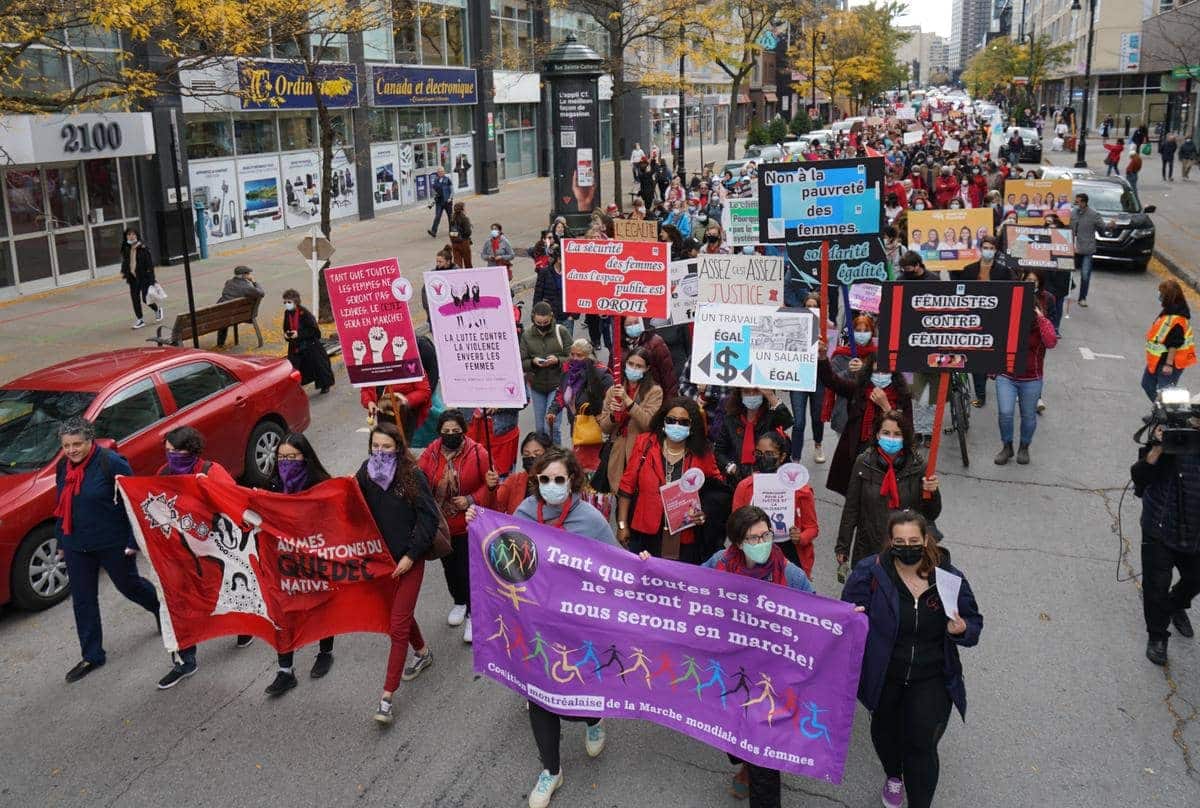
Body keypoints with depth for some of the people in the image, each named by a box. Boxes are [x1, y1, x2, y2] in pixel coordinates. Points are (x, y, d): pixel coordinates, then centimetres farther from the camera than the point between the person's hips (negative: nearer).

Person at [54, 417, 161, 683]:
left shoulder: (111, 463, -19)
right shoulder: (63, 466, 2)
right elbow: (61, 506, 15)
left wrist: (134, 541, -16)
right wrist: (61, 542, 18)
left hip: (113, 543, -6)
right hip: (77, 546, 6)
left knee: (129, 585, 13)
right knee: (82, 600, 10)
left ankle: (163, 608, 44)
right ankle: (92, 656, 22)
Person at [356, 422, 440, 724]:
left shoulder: (412, 475, -14)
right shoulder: (365, 473, -2)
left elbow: (429, 518, -13)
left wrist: (411, 555, -15)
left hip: (408, 560, -5)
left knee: (398, 626, -5)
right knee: (400, 614, 22)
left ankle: (387, 697, 1)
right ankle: (423, 653, 49)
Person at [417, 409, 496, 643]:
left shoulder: (477, 453, -15)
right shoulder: (430, 453, -6)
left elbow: (492, 484, -9)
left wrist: (471, 500, -20)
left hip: (468, 525, -4)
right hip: (440, 524, 4)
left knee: (467, 569, -1)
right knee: (449, 566, 21)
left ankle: (473, 615, 18)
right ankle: (459, 602, 46)